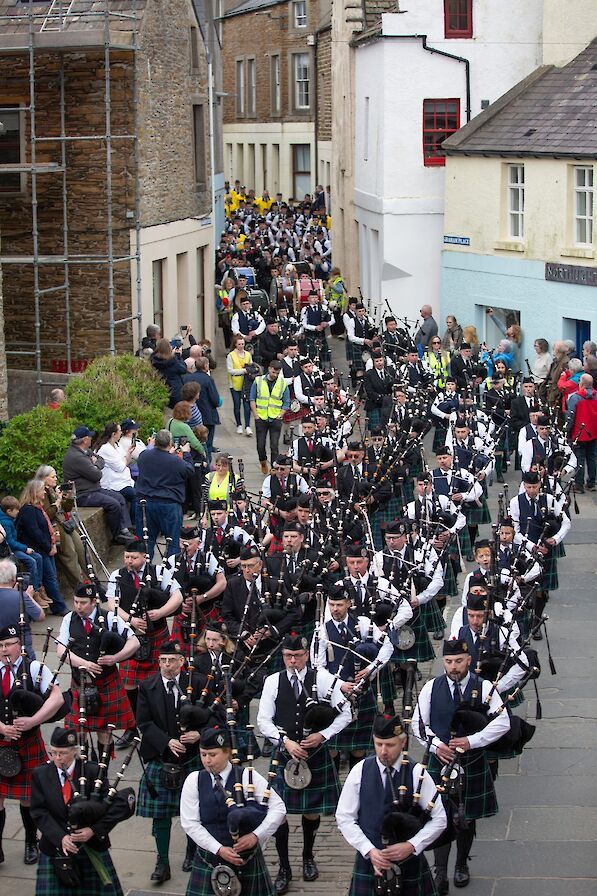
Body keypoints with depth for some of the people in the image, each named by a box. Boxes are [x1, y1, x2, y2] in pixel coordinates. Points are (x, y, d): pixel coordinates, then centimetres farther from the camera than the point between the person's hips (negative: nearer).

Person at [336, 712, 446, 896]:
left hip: (409, 861, -1)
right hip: (369, 859, 1)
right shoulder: (360, 771, -3)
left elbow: (439, 819, -5)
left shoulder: (417, 773, -7)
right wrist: (369, 850, -11)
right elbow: (344, 818, -1)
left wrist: (411, 846, -16)